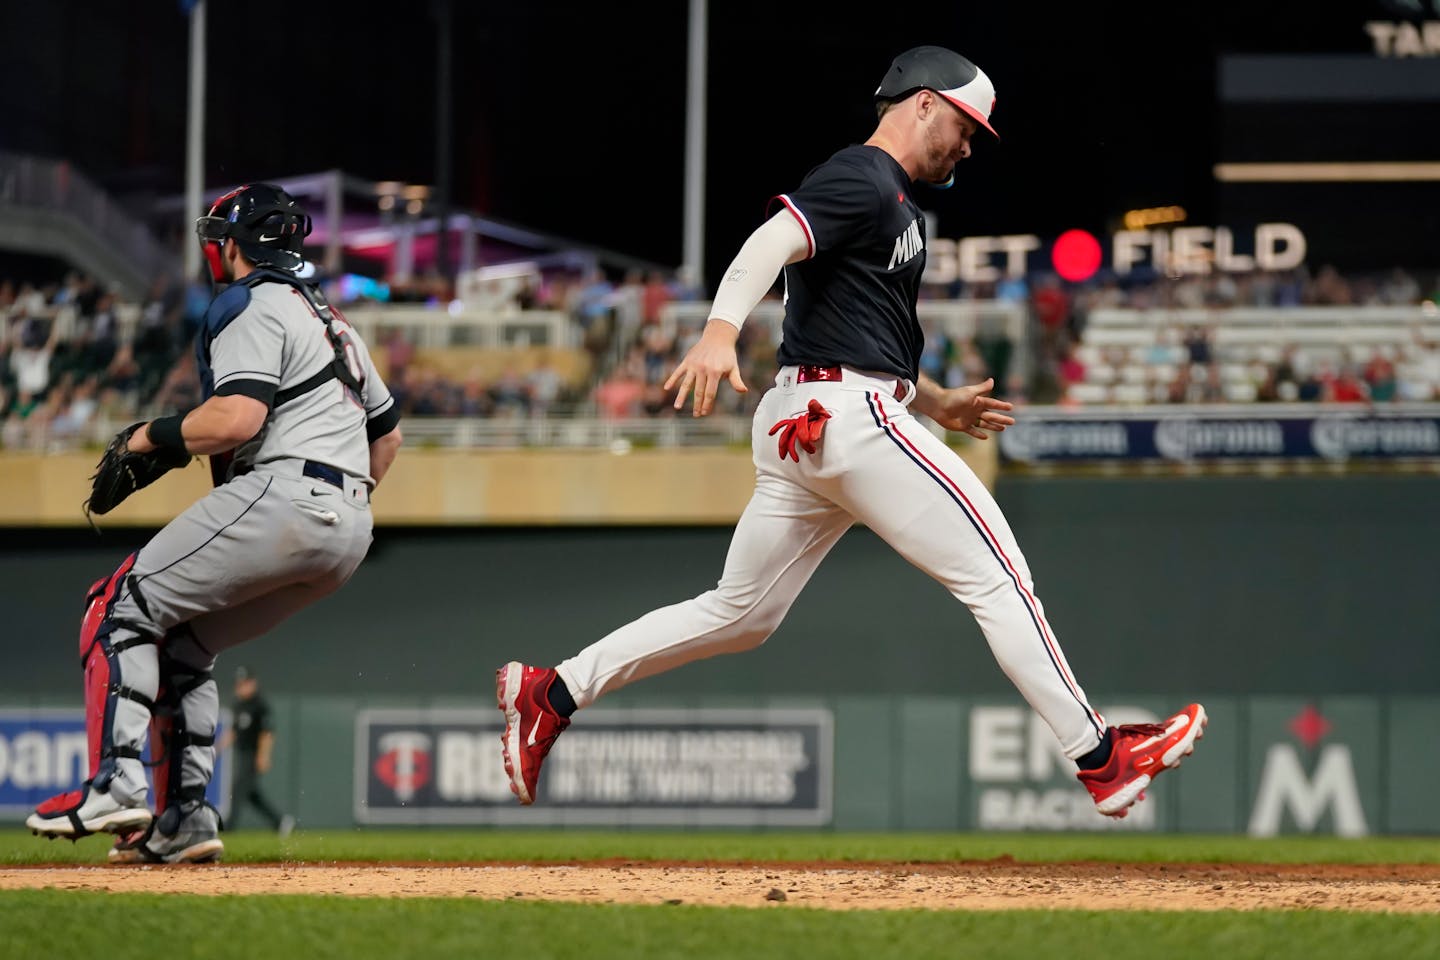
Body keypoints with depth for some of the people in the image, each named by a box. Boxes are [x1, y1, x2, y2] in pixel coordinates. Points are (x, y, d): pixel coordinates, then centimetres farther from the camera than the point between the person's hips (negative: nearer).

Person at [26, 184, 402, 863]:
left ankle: (115, 783, -21)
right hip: (349, 526, 9)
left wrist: (152, 437, -6)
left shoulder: (250, 307, -3)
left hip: (281, 492, -9)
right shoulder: (329, 320, 27)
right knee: (182, 641, 18)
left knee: (122, 608, -6)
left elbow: (237, 418, -19)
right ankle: (185, 819, 9)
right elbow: (387, 431, 31)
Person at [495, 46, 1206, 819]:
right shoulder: (863, 180, -8)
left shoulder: (893, 203, 25)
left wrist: (935, 403, 23)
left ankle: (550, 695, 10)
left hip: (798, 425, 11)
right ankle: (1101, 761, -5)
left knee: (740, 614, 12)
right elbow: (769, 244, -25)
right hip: (849, 415, -11)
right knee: (996, 576, -7)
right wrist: (721, 331, -42)